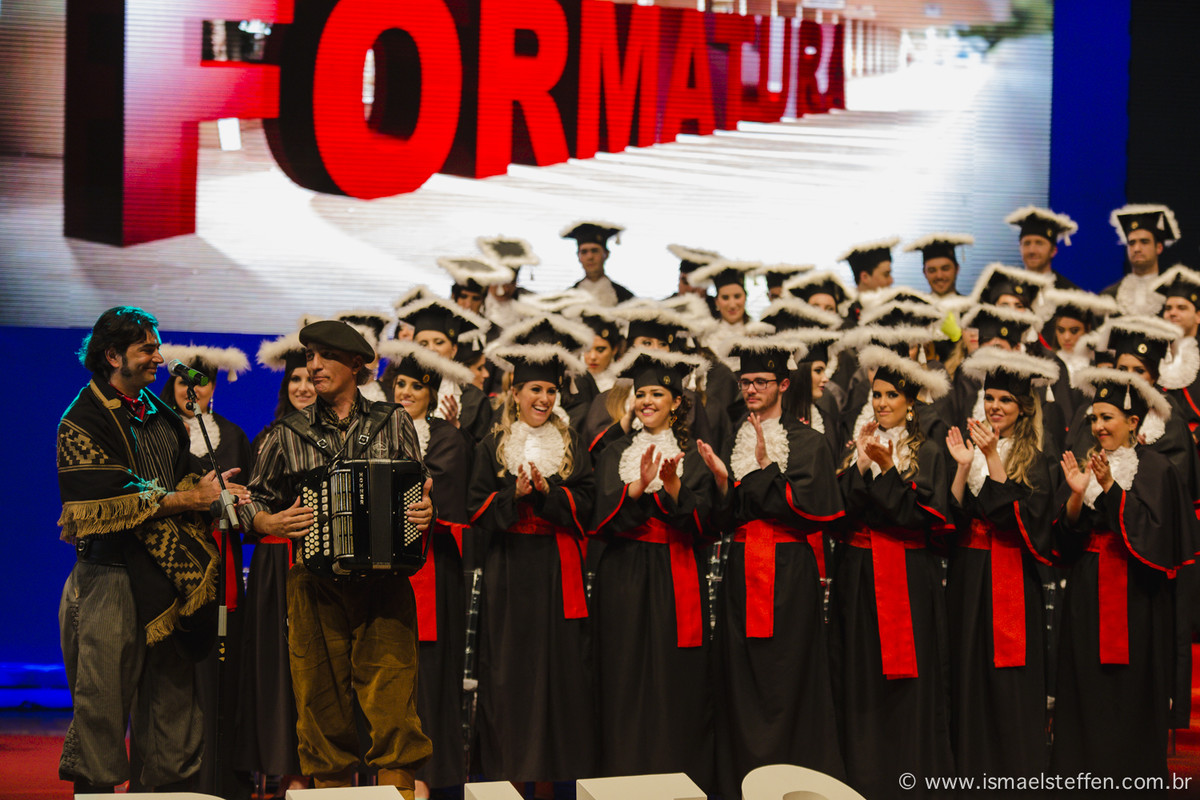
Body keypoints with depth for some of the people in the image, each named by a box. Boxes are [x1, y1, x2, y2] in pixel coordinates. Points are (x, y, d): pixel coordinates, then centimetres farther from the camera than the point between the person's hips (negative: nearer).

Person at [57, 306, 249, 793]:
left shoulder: (160, 415, 18)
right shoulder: (83, 421, -6)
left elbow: (182, 476, 18)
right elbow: (109, 499, -14)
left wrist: (205, 488, -5)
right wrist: (188, 499, -11)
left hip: (168, 577, 7)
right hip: (110, 575, -7)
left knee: (173, 689, 7)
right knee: (103, 697, -4)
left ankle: (173, 782, 12)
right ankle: (93, 786, 3)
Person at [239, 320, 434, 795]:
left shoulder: (393, 424, 10)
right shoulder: (289, 434, 10)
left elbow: (421, 493, 15)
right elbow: (253, 501, 15)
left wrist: (424, 512, -7)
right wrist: (271, 523, -6)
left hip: (384, 582, -1)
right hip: (316, 587, 1)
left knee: (393, 700, -8)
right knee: (322, 700, 2)